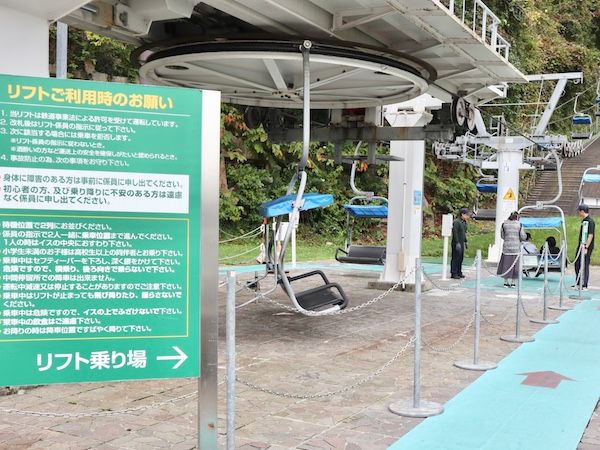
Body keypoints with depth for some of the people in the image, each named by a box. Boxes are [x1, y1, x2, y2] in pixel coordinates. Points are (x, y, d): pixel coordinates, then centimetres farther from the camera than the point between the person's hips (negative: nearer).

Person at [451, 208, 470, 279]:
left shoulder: (464, 222, 13)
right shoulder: (456, 222, -15)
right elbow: (455, 233, -20)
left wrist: (465, 241, 18)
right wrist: (457, 243, -23)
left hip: (461, 243, 9)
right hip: (456, 243, -9)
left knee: (461, 258, 12)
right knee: (456, 258, -5)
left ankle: (459, 272, 20)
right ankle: (453, 273, -1)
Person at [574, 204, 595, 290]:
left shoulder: (590, 221, -15)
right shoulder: (583, 221, 13)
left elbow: (590, 235, -19)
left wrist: (586, 247, -22)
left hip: (587, 247, -9)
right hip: (581, 246, 10)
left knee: (585, 266, -4)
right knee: (577, 265, 15)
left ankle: (584, 285, 2)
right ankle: (578, 283, 27)